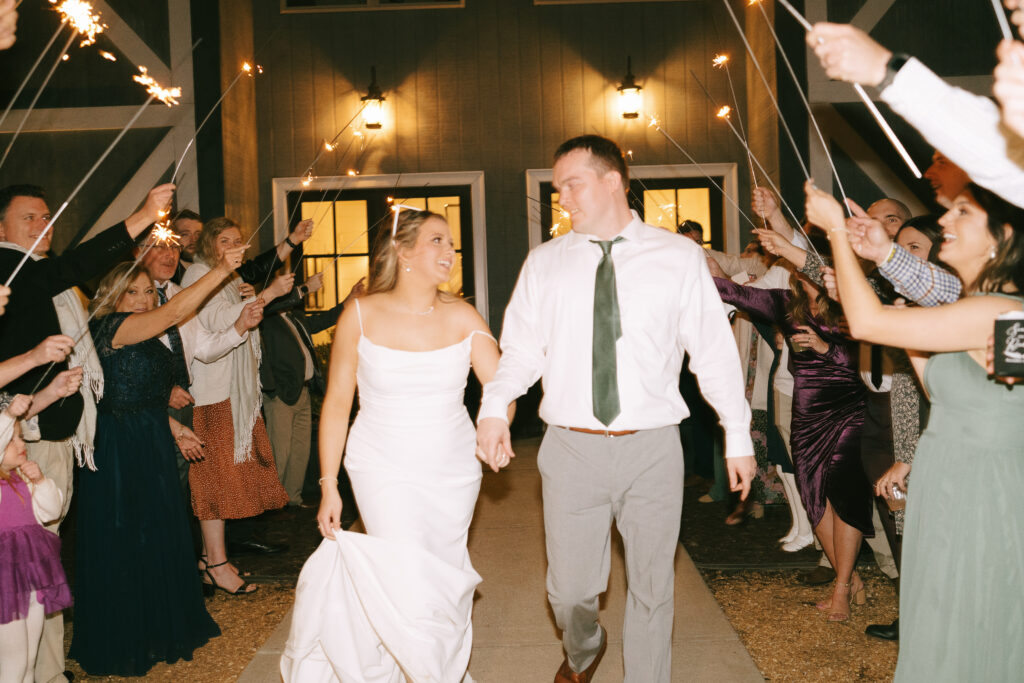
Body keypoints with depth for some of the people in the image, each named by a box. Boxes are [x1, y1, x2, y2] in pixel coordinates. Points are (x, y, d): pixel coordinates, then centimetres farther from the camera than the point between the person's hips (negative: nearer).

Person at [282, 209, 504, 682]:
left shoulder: (462, 318, -3)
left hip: (454, 473, 3)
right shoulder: (361, 315, -8)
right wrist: (328, 486, -5)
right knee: (412, 595, -10)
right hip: (385, 473, -3)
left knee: (446, 585, 14)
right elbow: (336, 404, -3)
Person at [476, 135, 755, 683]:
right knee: (569, 589, 10)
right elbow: (521, 349, 3)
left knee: (651, 590, 11)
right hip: (572, 447, 1)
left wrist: (738, 436, 4)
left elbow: (714, 350, 3)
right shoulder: (545, 262, 6)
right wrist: (494, 407, -14)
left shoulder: (679, 257, 2)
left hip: (651, 448, -1)